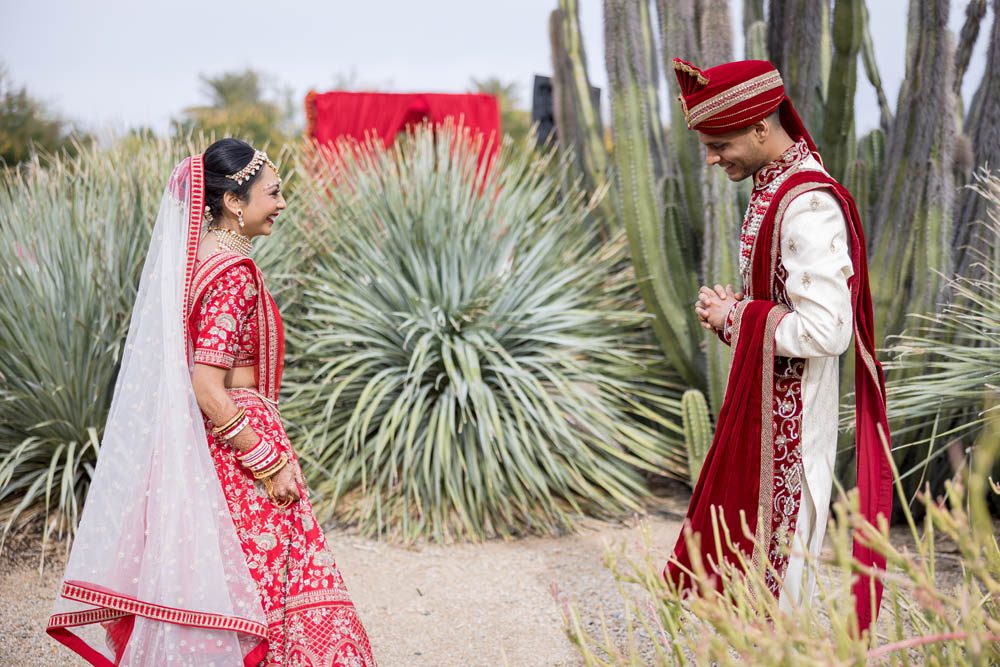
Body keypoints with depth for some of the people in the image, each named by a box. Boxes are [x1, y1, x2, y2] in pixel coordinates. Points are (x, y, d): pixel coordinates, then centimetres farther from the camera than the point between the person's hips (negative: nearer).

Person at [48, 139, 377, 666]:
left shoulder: (194, 257, 9)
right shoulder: (233, 273, -18)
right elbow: (207, 389, -23)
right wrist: (270, 462, -18)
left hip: (197, 443, 9)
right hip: (234, 446, -9)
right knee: (254, 589, 0)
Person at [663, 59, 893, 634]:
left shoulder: (808, 206, -23)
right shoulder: (773, 186, 8)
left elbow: (825, 329, -29)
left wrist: (736, 317, -16)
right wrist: (731, 302, 1)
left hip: (790, 411, -10)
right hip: (760, 397, 10)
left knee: (780, 553, 3)